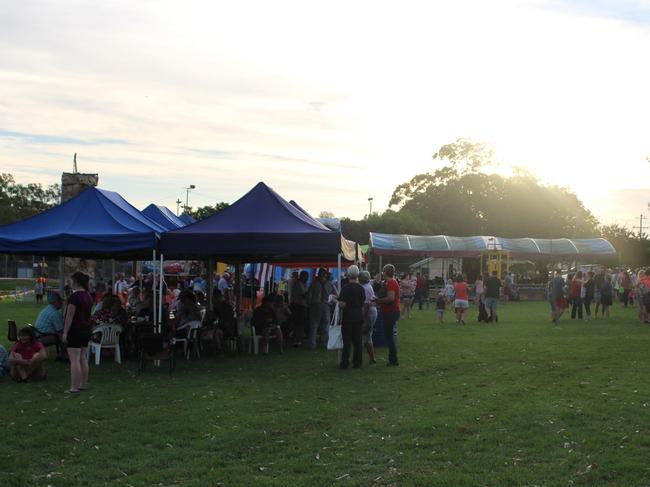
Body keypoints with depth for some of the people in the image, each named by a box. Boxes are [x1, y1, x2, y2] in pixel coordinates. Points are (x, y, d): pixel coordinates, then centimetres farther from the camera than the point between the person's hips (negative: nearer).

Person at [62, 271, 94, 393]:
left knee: (74, 360, -7)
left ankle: (74, 388, -7)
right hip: (86, 329, 9)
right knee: (83, 358, 14)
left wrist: (65, 333, -14)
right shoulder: (88, 296, 11)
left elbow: (69, 316, -17)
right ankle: (83, 384, 19)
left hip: (75, 330, -9)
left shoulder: (75, 296, -16)